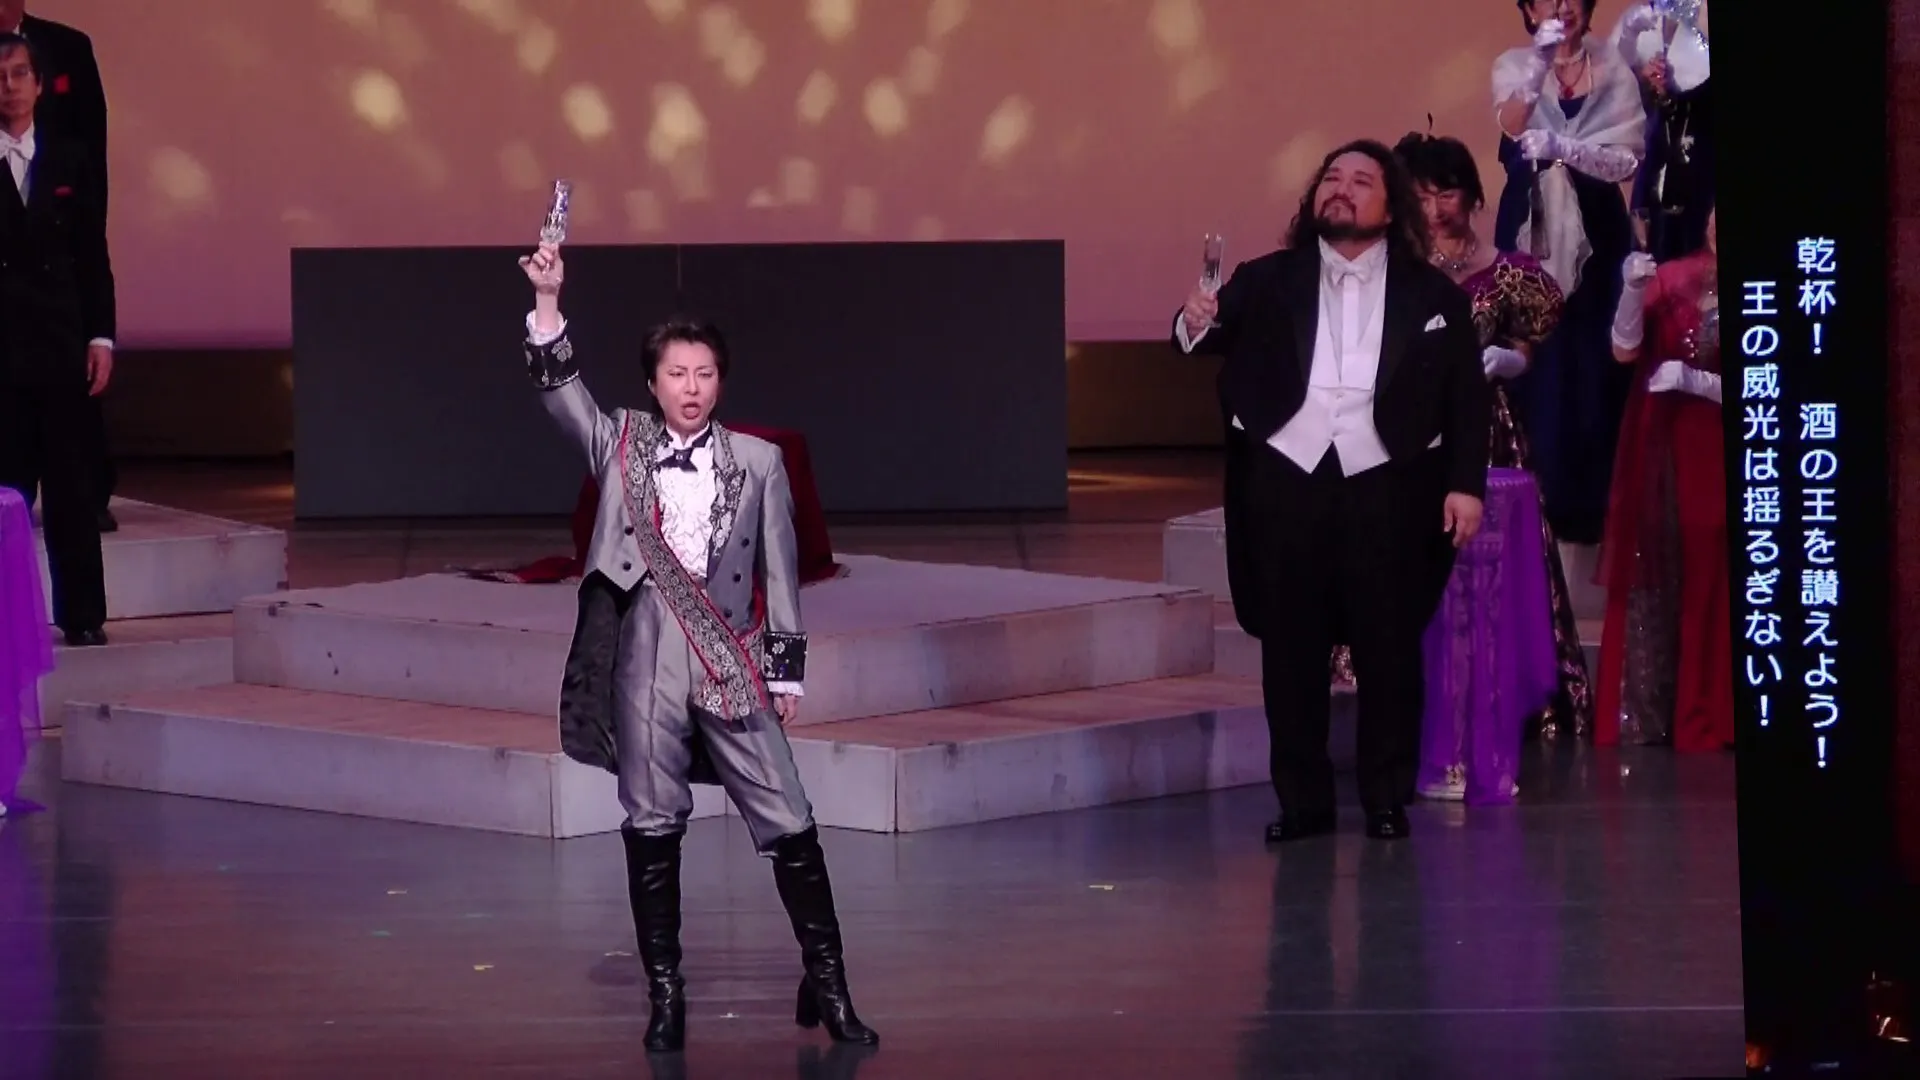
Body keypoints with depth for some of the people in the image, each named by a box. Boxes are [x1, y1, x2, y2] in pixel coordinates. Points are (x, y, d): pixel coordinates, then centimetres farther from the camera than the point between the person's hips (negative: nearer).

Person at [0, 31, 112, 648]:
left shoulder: (69, 162, 8)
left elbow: (93, 256, 10)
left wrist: (100, 337, 3)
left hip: (61, 347, 2)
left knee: (72, 487, 3)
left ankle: (83, 616, 7)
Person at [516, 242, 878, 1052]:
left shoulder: (758, 462, 6)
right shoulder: (621, 445, 7)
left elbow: (780, 574, 7)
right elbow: (559, 390, -6)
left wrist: (787, 672, 6)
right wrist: (547, 302, -18)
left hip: (732, 662, 0)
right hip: (646, 660, 1)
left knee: (787, 825, -2)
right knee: (652, 829, 5)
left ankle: (827, 987, 6)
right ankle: (665, 996, 12)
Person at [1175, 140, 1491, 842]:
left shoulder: (1432, 295, 6)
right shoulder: (1268, 282, 10)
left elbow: (1467, 395, 4)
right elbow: (1220, 330, -2)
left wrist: (1467, 483, -4)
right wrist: (1198, 323, -26)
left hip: (1387, 486, -1)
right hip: (1286, 478, 1)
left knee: (1389, 646, 3)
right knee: (1290, 649, 5)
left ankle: (1388, 797, 13)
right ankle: (1302, 799, 13)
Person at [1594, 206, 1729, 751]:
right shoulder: (1672, 278, 2)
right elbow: (1624, 350, -5)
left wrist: (1695, 381, -19)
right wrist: (1633, 292, -20)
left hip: (1712, 459, -2)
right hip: (1656, 456, 2)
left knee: (1707, 587, 2)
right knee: (1649, 580, 3)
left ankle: (1701, 721, 10)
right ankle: (1639, 716, 6)